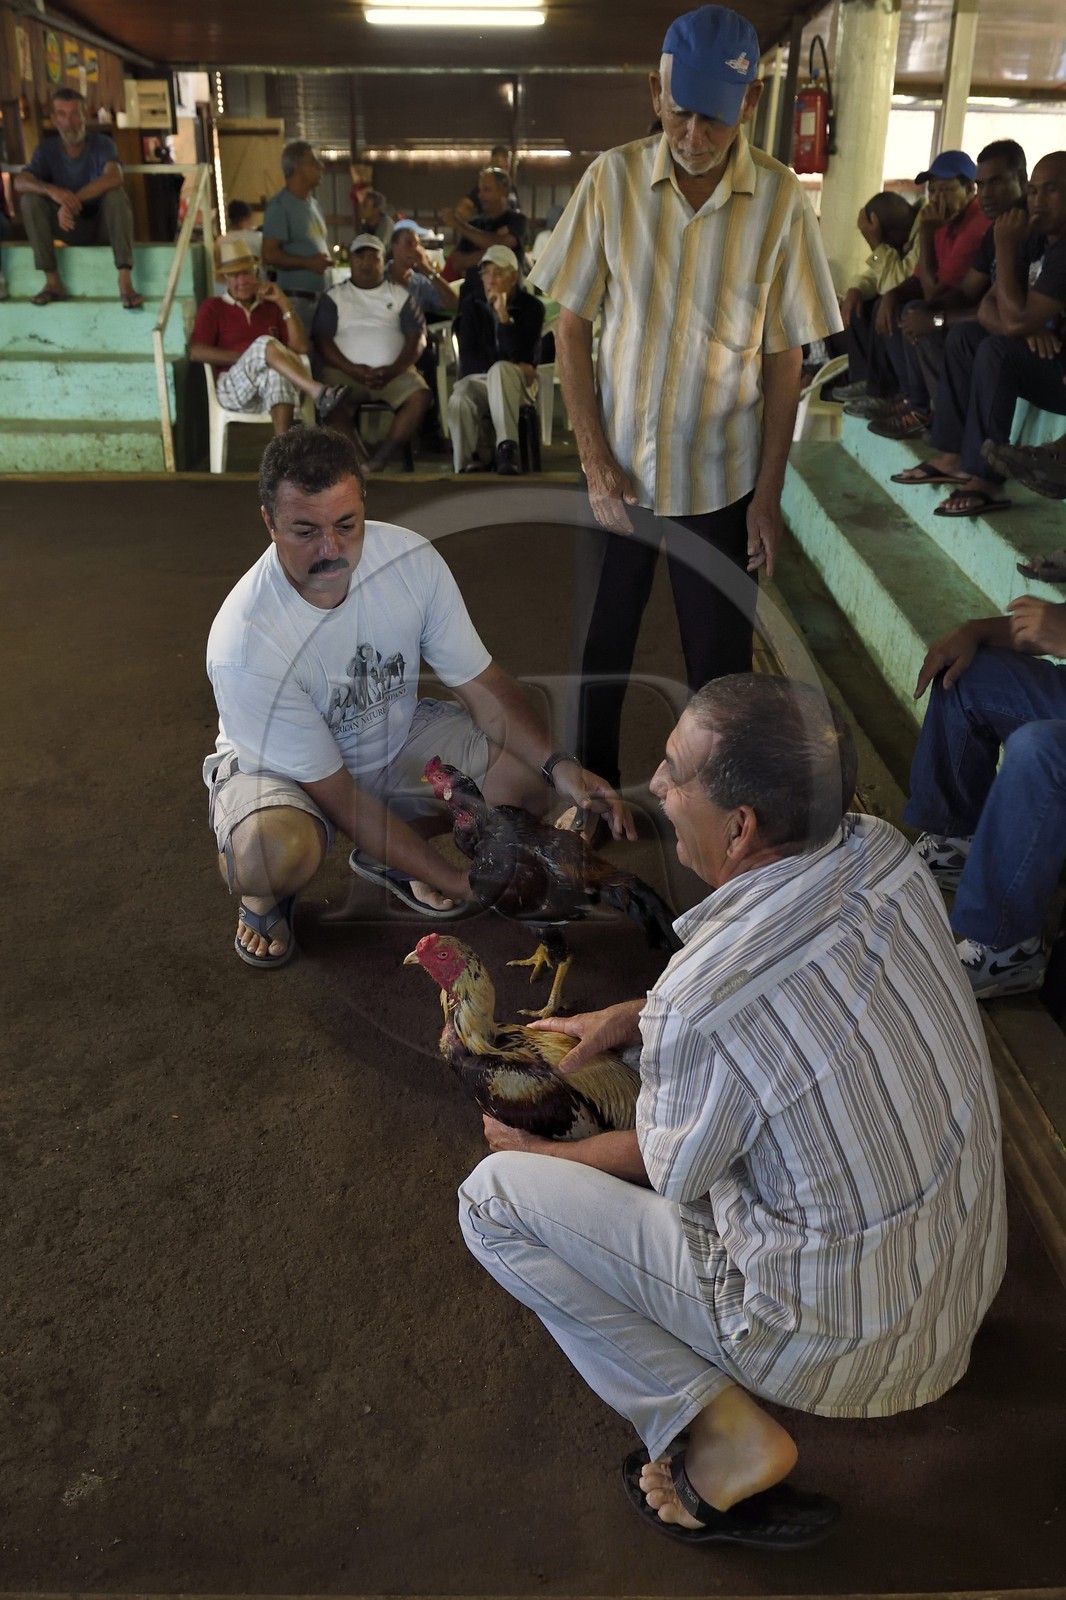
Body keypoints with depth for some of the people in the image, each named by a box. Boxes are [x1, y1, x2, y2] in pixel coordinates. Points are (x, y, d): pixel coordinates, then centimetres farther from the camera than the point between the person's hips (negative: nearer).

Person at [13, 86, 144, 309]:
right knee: (30, 199, -20)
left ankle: (125, 281, -42)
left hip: (104, 226, -2)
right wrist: (52, 190, -38)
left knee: (116, 193, -31)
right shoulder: (47, 148, -1)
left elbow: (114, 177, -30)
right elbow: (20, 182, -16)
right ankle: (53, 281, -24)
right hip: (71, 228, 2)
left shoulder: (102, 143, -8)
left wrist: (73, 200, -39)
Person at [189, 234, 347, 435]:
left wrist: (283, 304, 5)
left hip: (273, 388, 2)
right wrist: (247, 357, -8)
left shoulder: (271, 307, 23)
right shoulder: (213, 308, 16)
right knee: (265, 344, -31)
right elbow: (196, 352, -1)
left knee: (276, 374, -38)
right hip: (233, 388, -2)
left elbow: (301, 347, 10)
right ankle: (318, 393, -48)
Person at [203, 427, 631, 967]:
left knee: (525, 777, -17)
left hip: (395, 736, 5)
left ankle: (387, 856, 10)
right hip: (279, 763, -4)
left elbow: (480, 684, -11)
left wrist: (559, 765, -28)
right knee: (277, 851, -39)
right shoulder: (242, 644, -33)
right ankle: (265, 893, 3)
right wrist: (460, 882, -31)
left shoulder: (411, 559, -21)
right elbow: (338, 796, -29)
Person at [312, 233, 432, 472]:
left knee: (419, 396, -30)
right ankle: (360, 462, -33)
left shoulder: (399, 295, 17)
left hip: (393, 372, 1)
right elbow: (321, 340, 3)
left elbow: (416, 338, 6)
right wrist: (352, 370, -15)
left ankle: (378, 461, -32)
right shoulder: (334, 296, 14)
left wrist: (392, 370, -13)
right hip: (346, 371, -1)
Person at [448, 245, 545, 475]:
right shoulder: (472, 304, 5)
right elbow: (467, 358, 0)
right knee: (459, 400, -33)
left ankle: (507, 448, -40)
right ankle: (467, 465, -26)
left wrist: (503, 314, -22)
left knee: (499, 370, -37)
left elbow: (521, 357, -14)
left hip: (518, 383, -1)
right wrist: (514, 368, -11)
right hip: (478, 378, 2)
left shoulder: (531, 306, -3)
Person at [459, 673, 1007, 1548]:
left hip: (838, 1341, -7)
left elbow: (668, 1173, -11)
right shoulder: (883, 853, -13)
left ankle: (720, 1428, -2)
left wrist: (547, 1154, 7)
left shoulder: (705, 1005, -32)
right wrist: (630, 1017, 6)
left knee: (493, 1195, -3)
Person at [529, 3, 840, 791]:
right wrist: (595, 458, -8)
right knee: (599, 651, 11)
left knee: (720, 664, 8)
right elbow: (573, 326, -2)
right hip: (620, 468, 1)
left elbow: (784, 357, -2)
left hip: (724, 479, -1)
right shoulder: (612, 179, -6)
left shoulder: (780, 199, -7)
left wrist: (770, 491, -4)